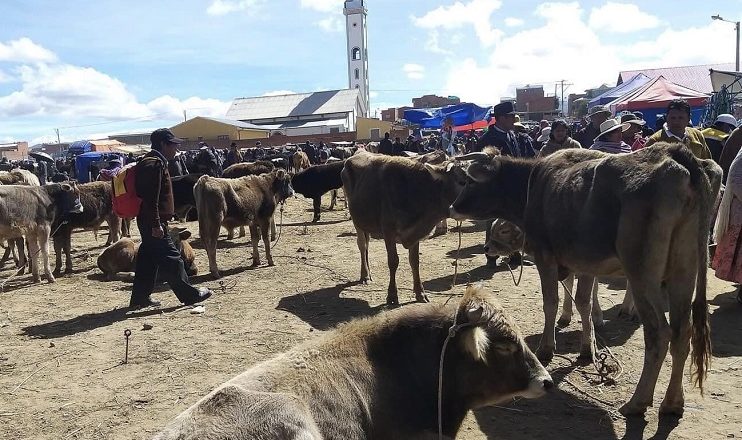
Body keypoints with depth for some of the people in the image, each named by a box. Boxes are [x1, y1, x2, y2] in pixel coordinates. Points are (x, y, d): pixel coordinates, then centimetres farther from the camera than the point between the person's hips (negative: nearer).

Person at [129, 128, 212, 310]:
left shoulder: (153, 162, 18)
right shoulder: (155, 164, -16)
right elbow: (151, 198, -23)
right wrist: (156, 224, -24)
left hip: (147, 221, 11)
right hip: (153, 222, -11)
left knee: (148, 258, 14)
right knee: (170, 258, -4)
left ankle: (140, 298, 20)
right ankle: (190, 295, 2)